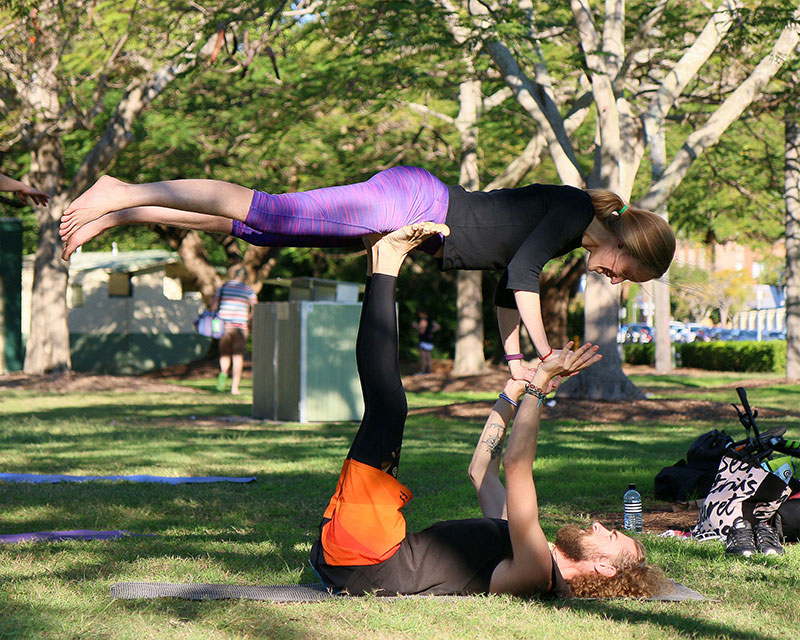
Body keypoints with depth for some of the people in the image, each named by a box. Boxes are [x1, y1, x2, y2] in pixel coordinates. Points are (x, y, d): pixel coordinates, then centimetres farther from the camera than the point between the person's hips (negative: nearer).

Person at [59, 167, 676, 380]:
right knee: (265, 213, -11)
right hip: (407, 198, -8)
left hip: (406, 217, 8)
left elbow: (508, 286, 25)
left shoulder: (568, 234, 17)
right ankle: (127, 196, -11)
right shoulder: (574, 209, -10)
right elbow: (522, 272, -22)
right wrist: (545, 352, -20)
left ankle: (125, 211, 9)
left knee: (257, 229, 7)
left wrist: (513, 358, 21)